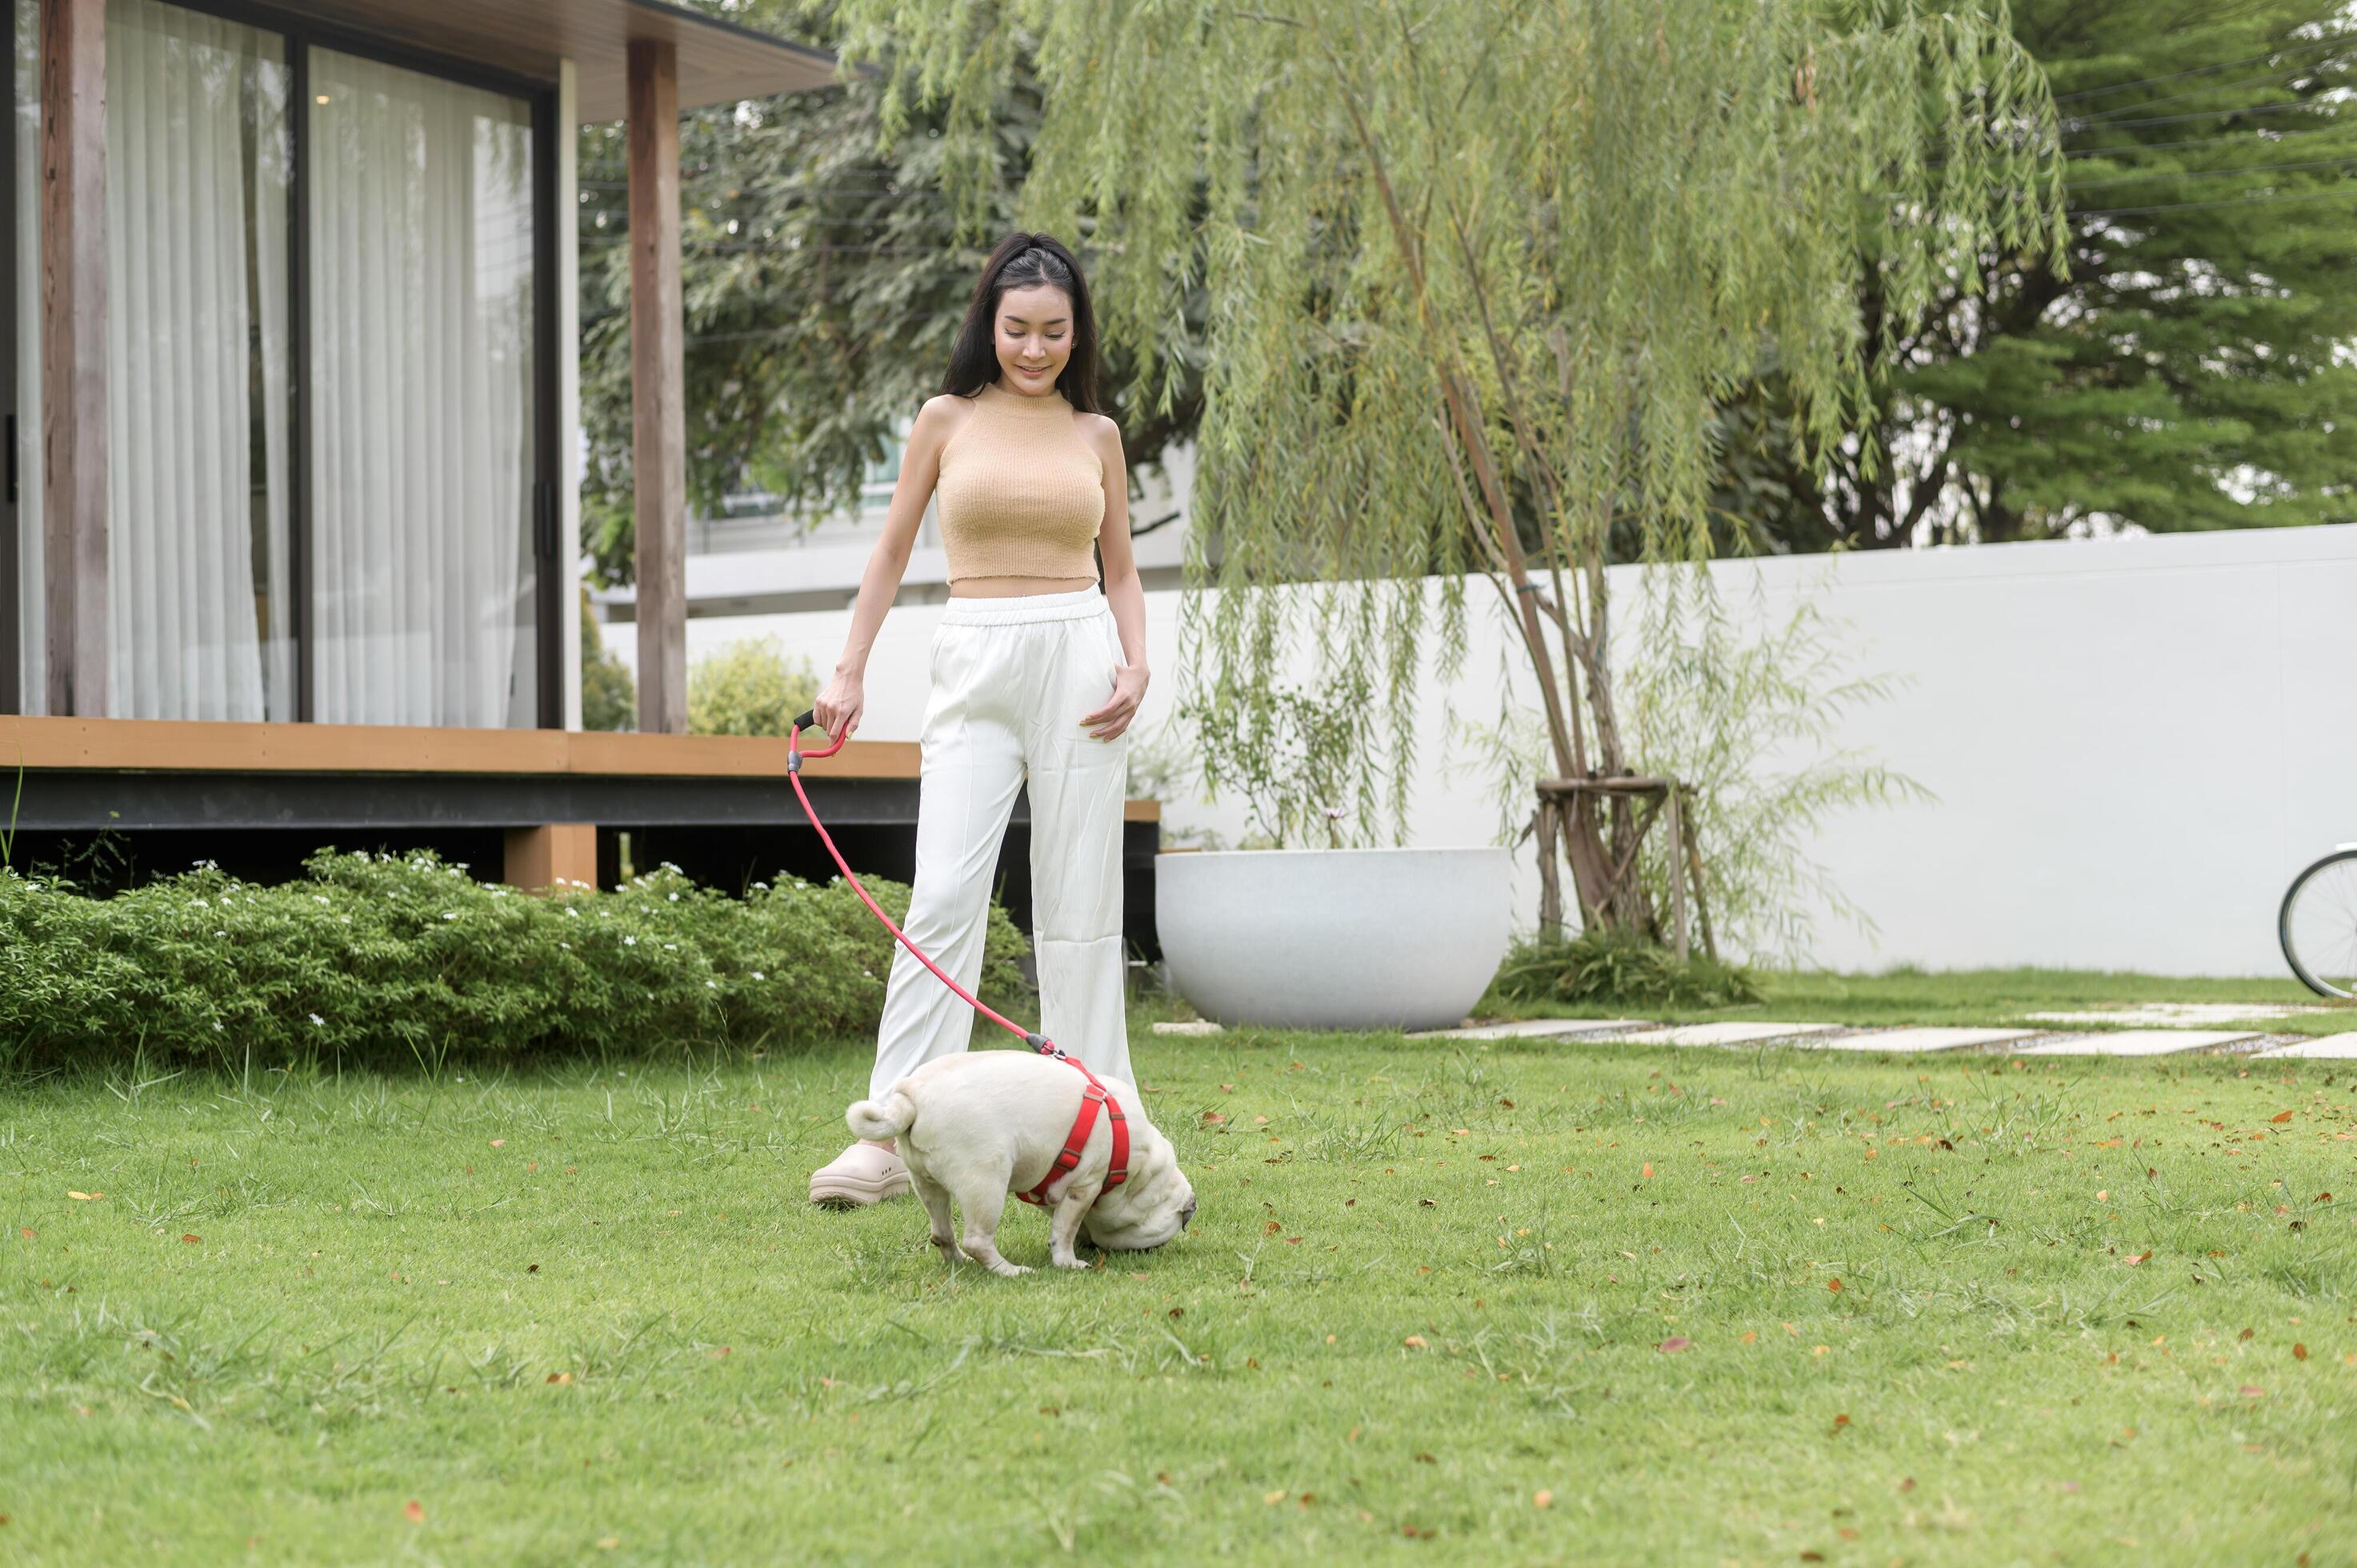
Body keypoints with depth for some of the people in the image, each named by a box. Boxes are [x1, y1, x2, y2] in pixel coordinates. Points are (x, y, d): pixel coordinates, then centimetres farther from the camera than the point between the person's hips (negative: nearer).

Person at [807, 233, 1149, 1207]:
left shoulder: (1096, 435, 10)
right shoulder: (947, 420, 7)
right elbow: (892, 552, 12)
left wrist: (1135, 664, 1)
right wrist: (849, 671, 6)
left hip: (1078, 660, 1)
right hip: (974, 663, -1)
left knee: (1079, 902, 3)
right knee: (942, 897, -10)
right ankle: (891, 1136, -11)